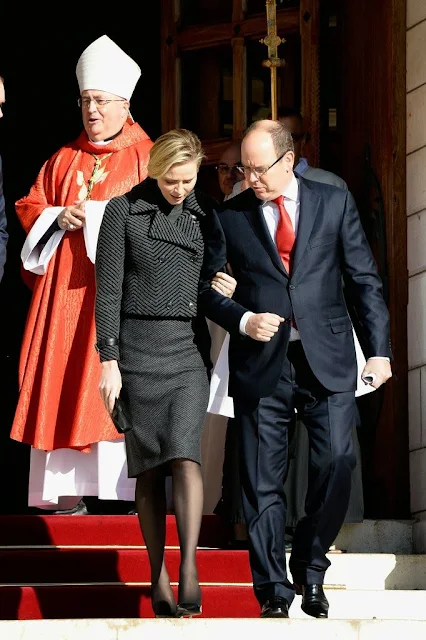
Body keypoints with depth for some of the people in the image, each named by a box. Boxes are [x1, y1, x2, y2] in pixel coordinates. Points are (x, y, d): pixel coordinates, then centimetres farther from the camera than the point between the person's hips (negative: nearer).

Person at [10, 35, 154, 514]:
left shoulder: (147, 159, 3)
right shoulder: (63, 160, 18)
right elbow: (29, 209, 18)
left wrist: (101, 218, -15)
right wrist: (59, 218, -3)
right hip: (65, 290, 5)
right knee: (61, 382, -1)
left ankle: (130, 490, -10)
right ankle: (67, 491, 0)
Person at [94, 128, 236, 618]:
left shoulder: (207, 214, 8)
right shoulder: (123, 211, -1)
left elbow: (218, 276, 21)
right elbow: (108, 289, -3)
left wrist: (228, 290, -3)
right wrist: (108, 359, -8)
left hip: (189, 346, 1)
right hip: (137, 346, -1)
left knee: (185, 453, -15)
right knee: (148, 465, 2)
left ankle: (189, 568, -16)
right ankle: (158, 577, 8)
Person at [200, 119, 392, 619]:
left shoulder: (334, 203, 6)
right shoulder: (229, 217, 6)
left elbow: (364, 279, 7)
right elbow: (206, 288, 10)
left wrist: (379, 349, 1)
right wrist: (243, 321, -9)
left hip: (327, 359, 0)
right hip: (261, 366, 0)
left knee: (336, 462, -10)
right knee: (263, 482, 0)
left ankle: (310, 567, 13)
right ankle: (274, 592, 8)